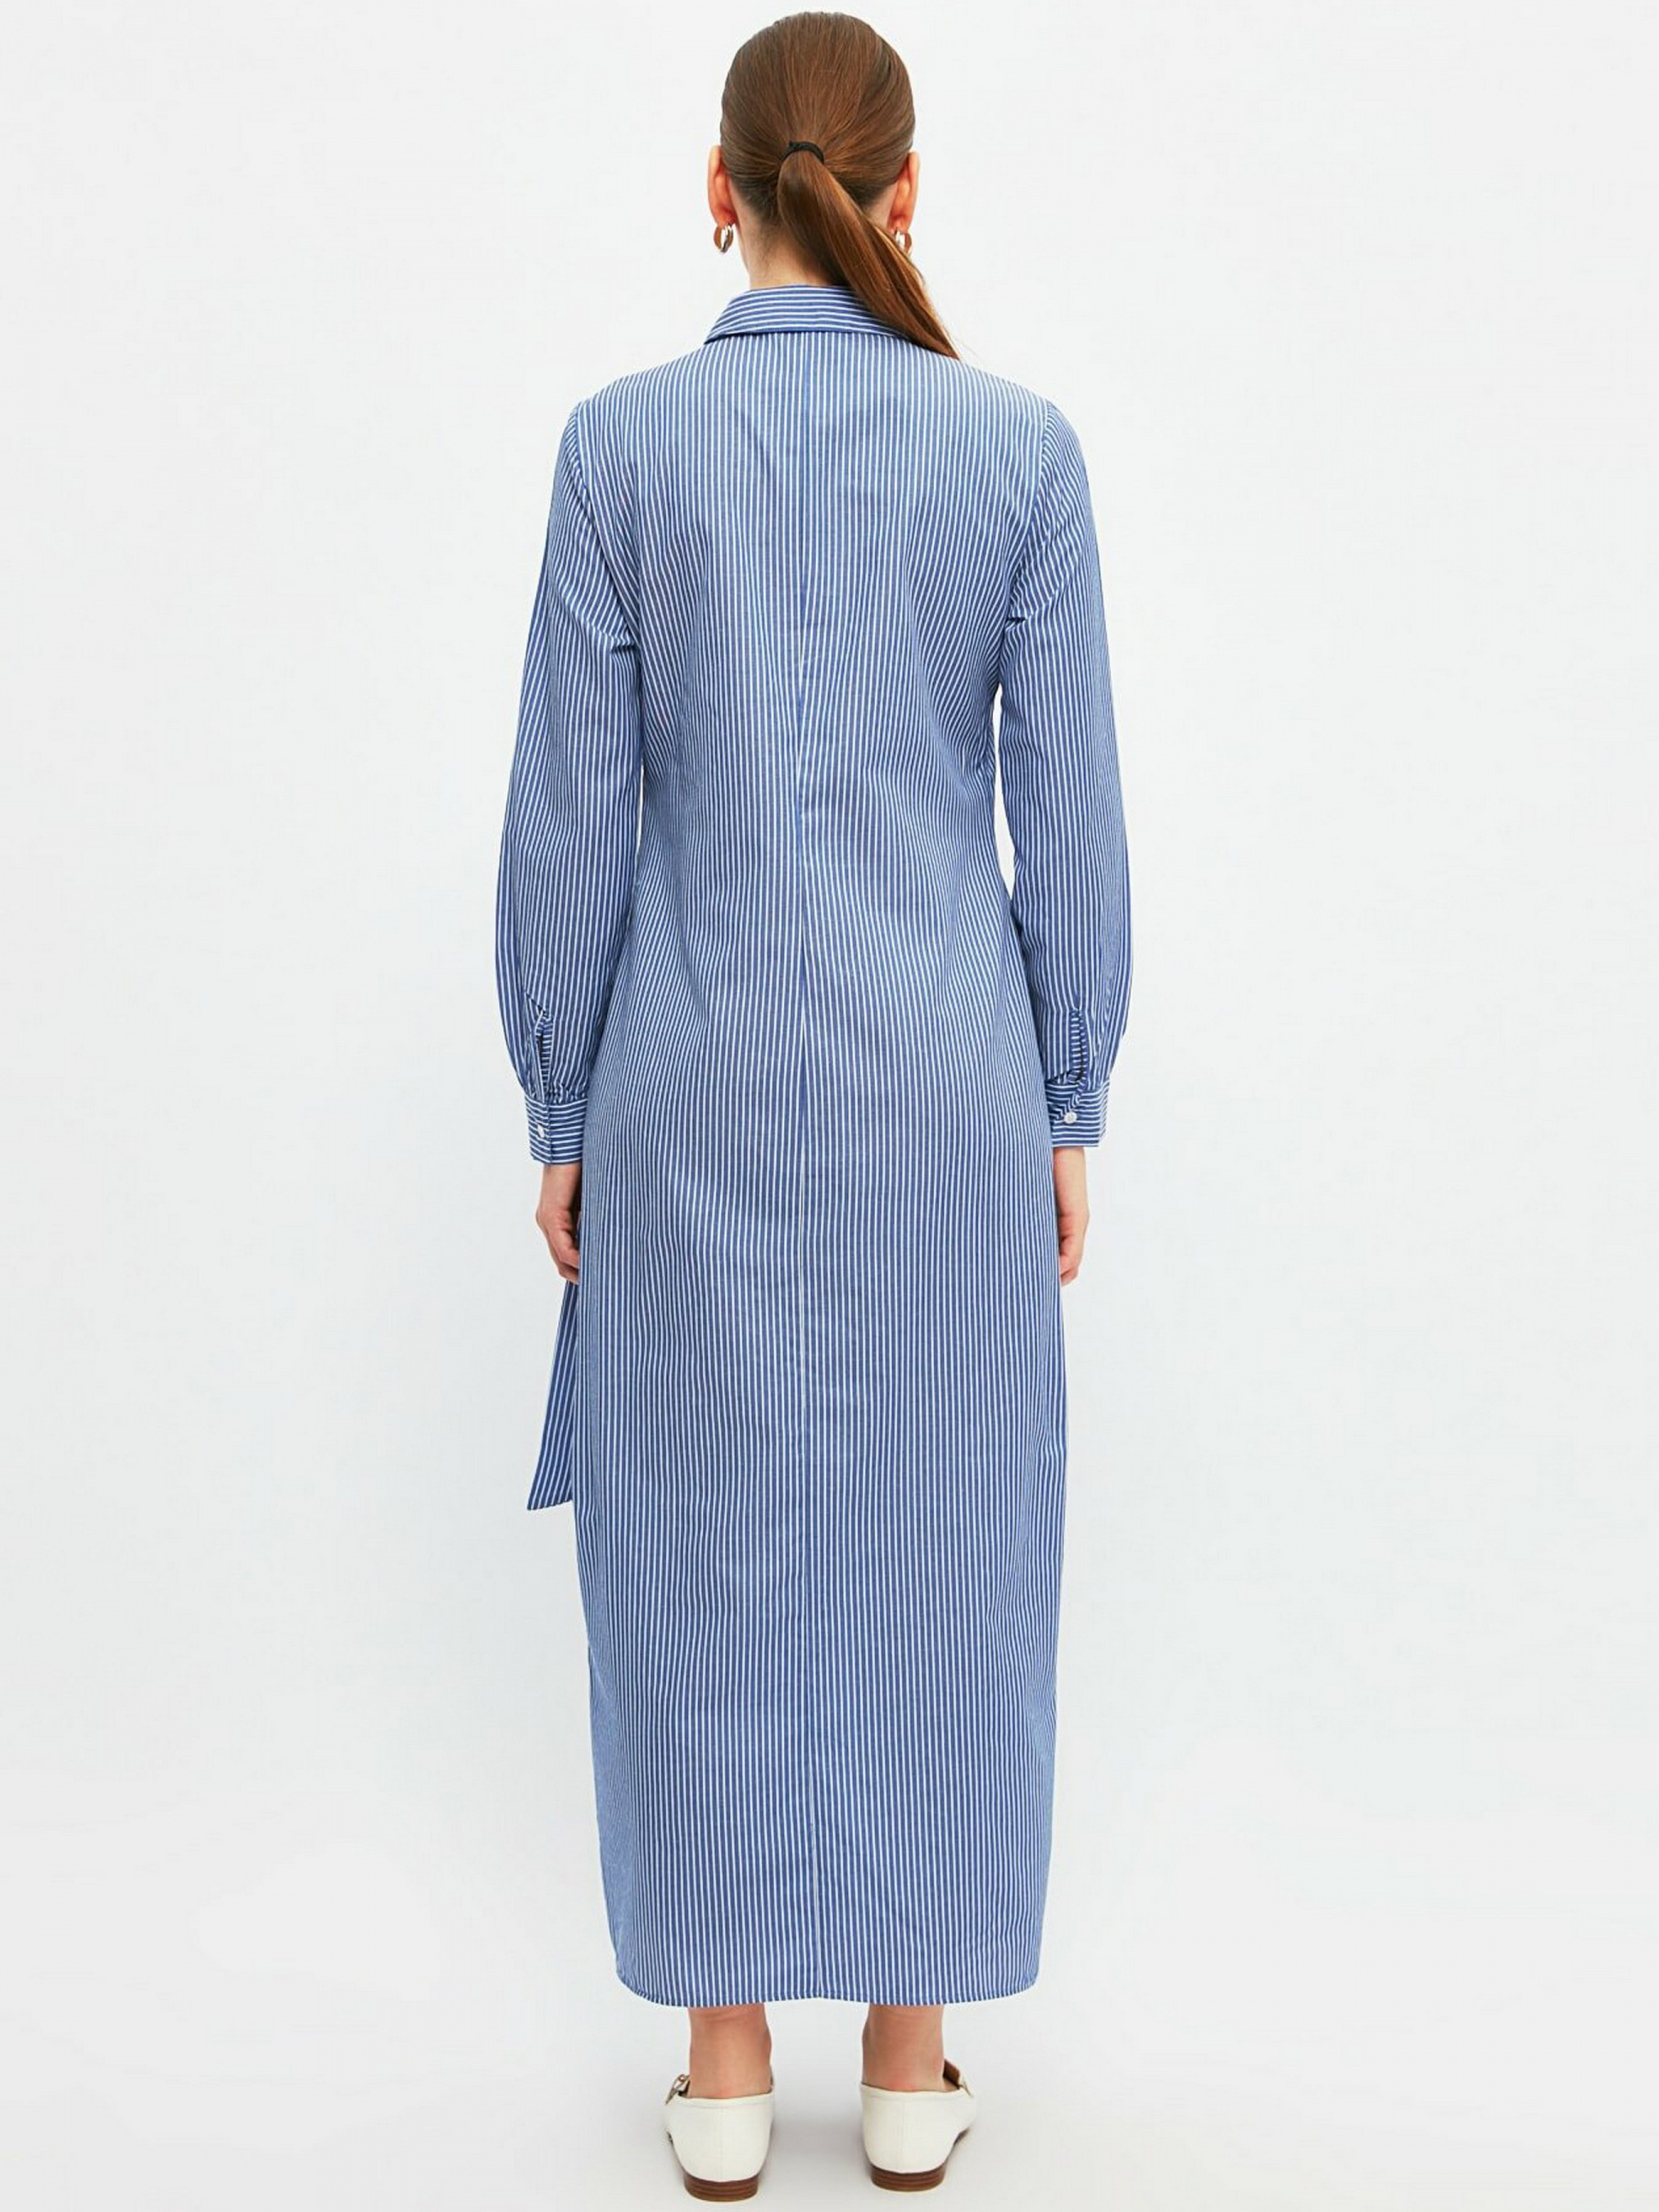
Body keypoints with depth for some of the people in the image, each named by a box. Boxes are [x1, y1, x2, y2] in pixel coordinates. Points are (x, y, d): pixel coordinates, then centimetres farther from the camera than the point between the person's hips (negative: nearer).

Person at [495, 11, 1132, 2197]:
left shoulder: (624, 442, -5)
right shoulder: (1021, 446, -3)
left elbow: (571, 817, -5)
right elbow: (1071, 817, -2)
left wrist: (562, 1120, 5)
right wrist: (1068, 1114, 8)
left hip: (701, 1088, 0)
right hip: (944, 1086, 1)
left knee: (702, 1560, 10)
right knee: (935, 1558, 11)